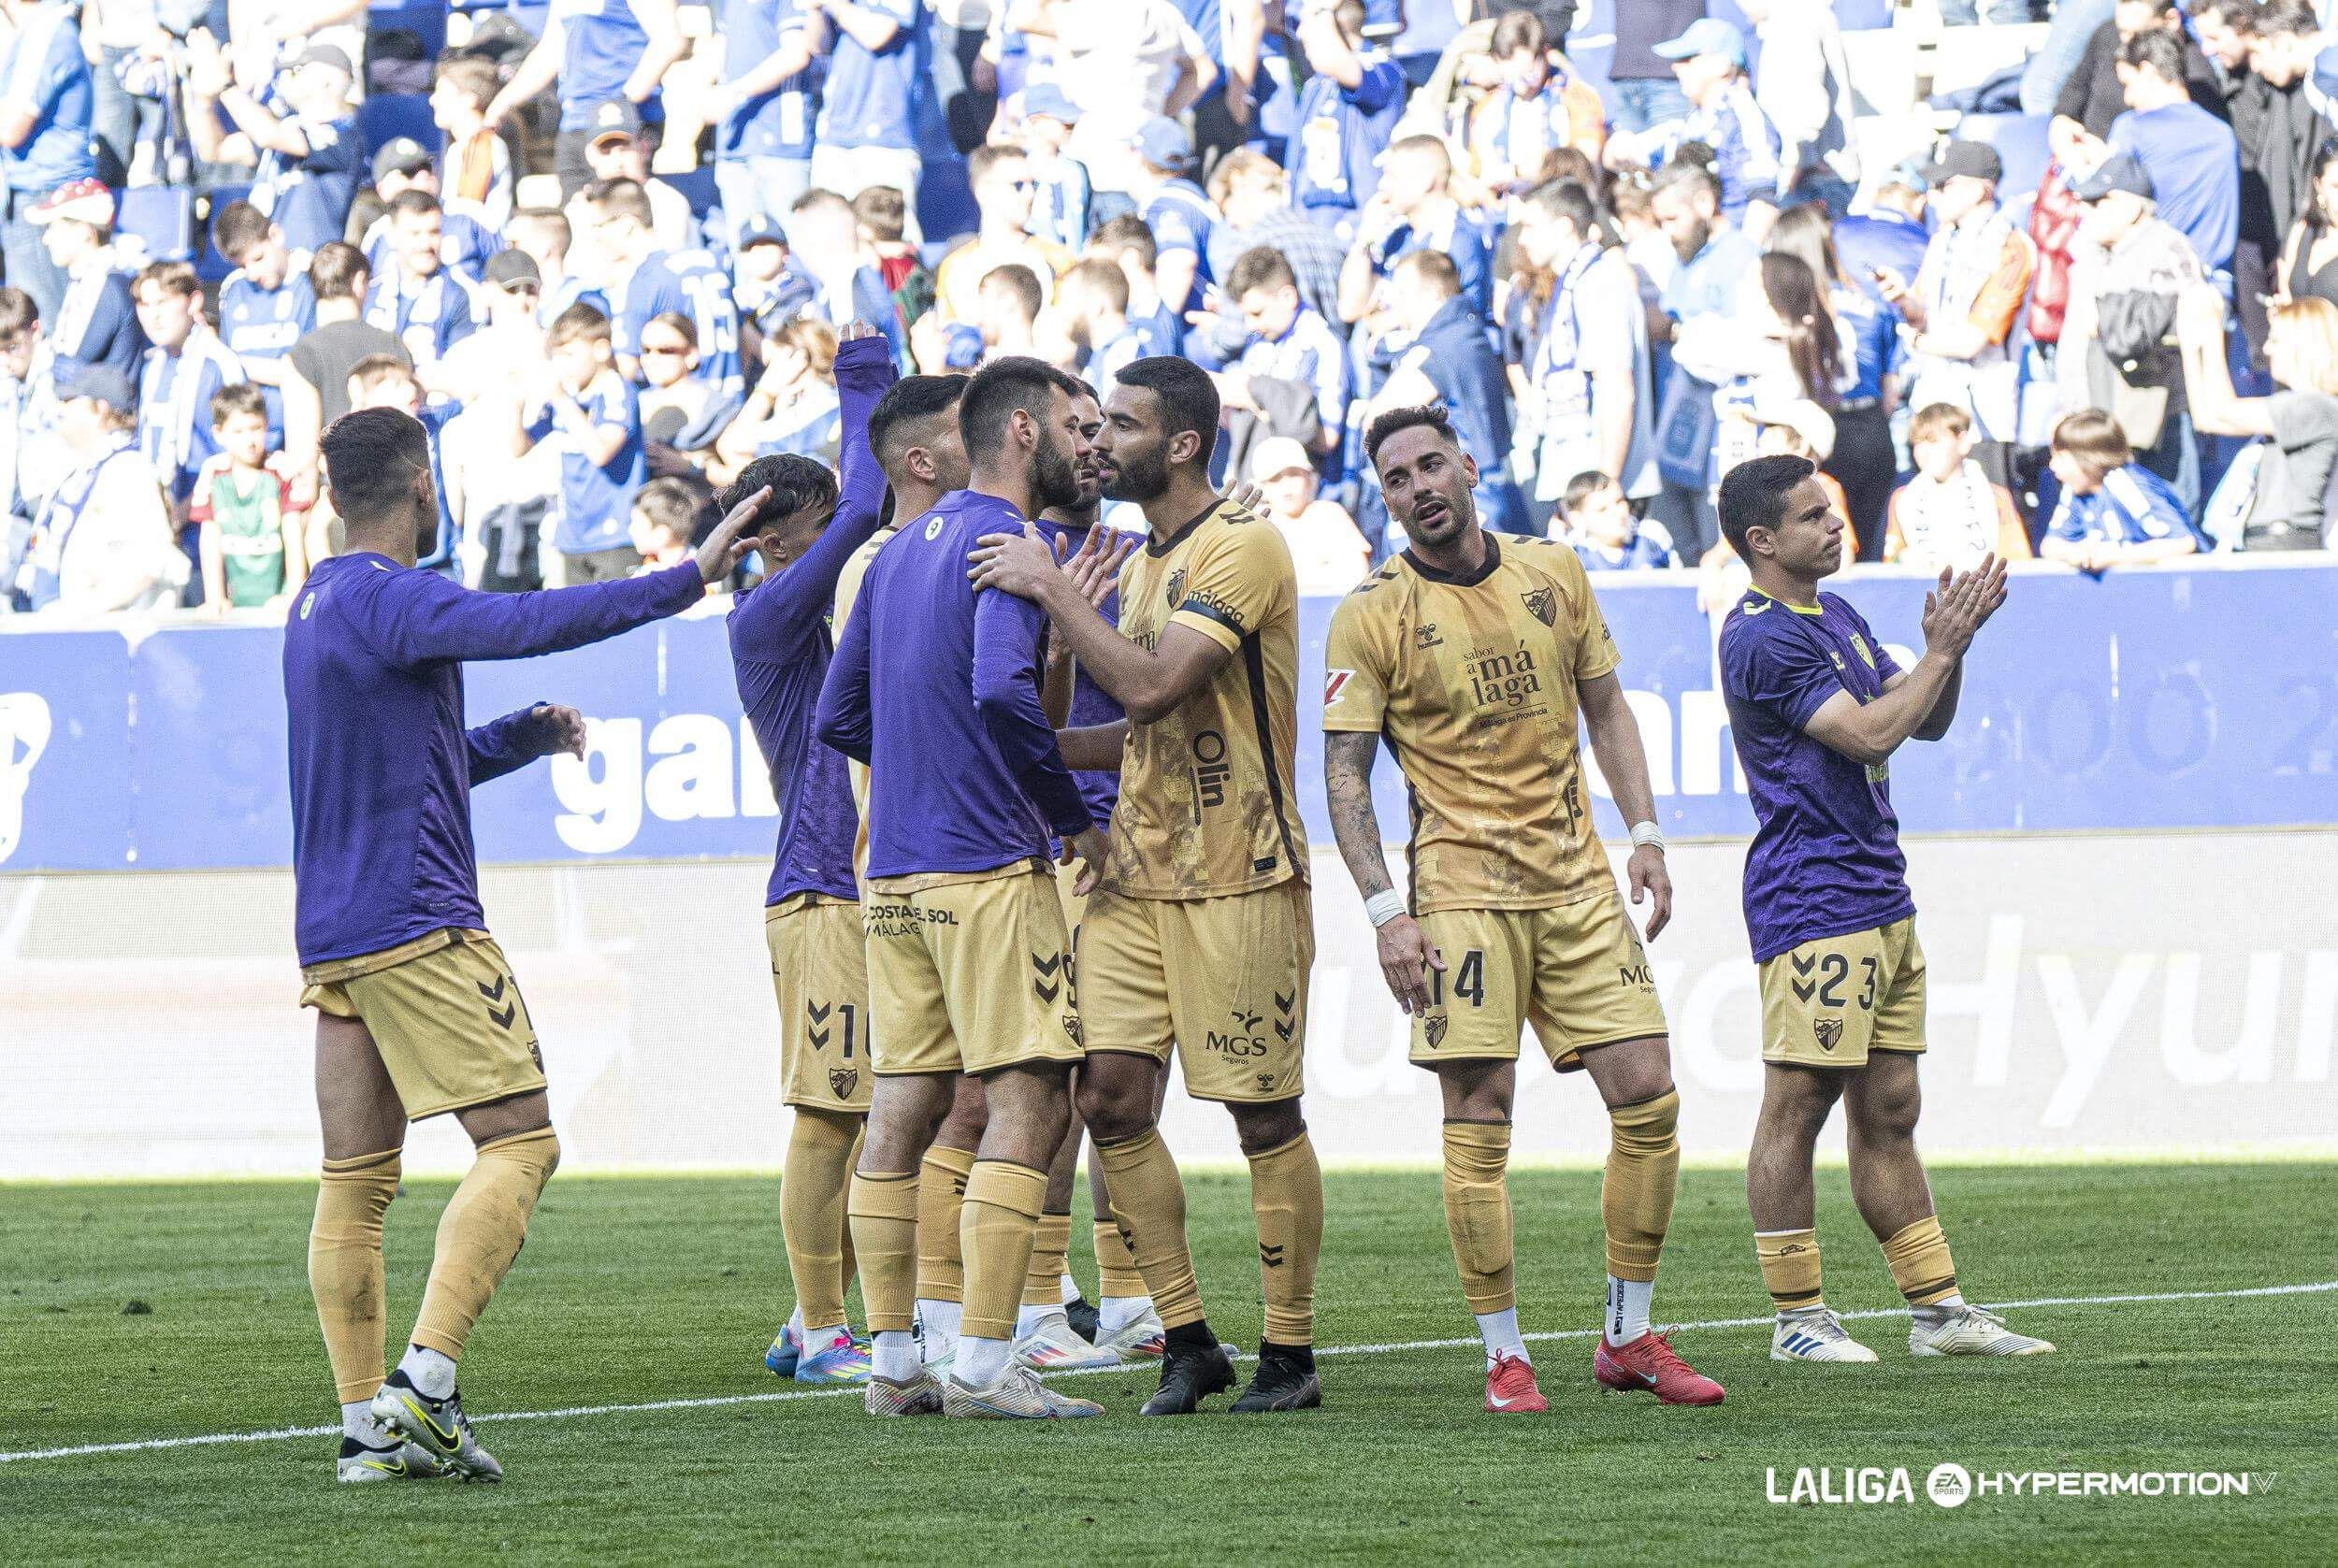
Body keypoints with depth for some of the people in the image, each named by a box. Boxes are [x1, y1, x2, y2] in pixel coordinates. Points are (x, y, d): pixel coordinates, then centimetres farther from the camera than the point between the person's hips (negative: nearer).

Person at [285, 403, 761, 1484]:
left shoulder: (317, 607, 19)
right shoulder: (392, 600, -10)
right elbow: (530, 623, -25)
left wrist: (521, 738, 23)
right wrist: (683, 582, -23)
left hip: (333, 938, 9)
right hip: (418, 926, -9)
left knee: (354, 1180, 6)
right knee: (519, 1142, -8)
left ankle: (365, 1424, 3)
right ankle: (425, 1383, -19)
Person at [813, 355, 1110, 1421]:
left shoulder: (901, 551, 17)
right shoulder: (1006, 546, -10)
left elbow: (838, 715, 20)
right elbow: (1001, 691, -25)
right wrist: (1073, 814, -13)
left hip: (894, 874, 9)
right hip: (987, 866, -9)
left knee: (904, 1109, 8)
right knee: (1027, 1103, -7)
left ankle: (892, 1364, 9)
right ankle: (983, 1369, -12)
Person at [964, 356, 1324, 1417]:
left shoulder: (1241, 548, -12)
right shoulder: (1145, 563, 17)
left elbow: (1153, 688, -23)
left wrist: (1051, 589, -18)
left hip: (1236, 880, -8)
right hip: (1138, 872, 8)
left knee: (1264, 1114, -1)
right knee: (1111, 1095, -1)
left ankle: (1290, 1355, 7)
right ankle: (1187, 1341, 8)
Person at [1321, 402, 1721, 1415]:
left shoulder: (1553, 574, 8)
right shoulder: (1373, 614, -4)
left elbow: (1604, 706, 17)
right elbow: (1344, 772, -4)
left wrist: (1643, 834, 7)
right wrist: (1385, 909, -13)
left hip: (1577, 878, 4)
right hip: (1461, 891, -4)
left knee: (1647, 1097, -1)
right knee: (1479, 1122, -7)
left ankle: (1628, 1339, 11)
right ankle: (1505, 1357, 2)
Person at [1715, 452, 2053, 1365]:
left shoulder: (1837, 619, 18)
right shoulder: (1760, 638, -13)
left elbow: (1927, 722, 20)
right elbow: (1869, 733, -18)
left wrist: (1950, 648, 2)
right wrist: (1942, 649, -11)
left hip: (1881, 899, 9)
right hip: (1810, 905, -9)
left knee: (1888, 1111, 11)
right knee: (1796, 1108, -5)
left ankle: (1938, 1310, 12)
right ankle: (1796, 1318, -2)